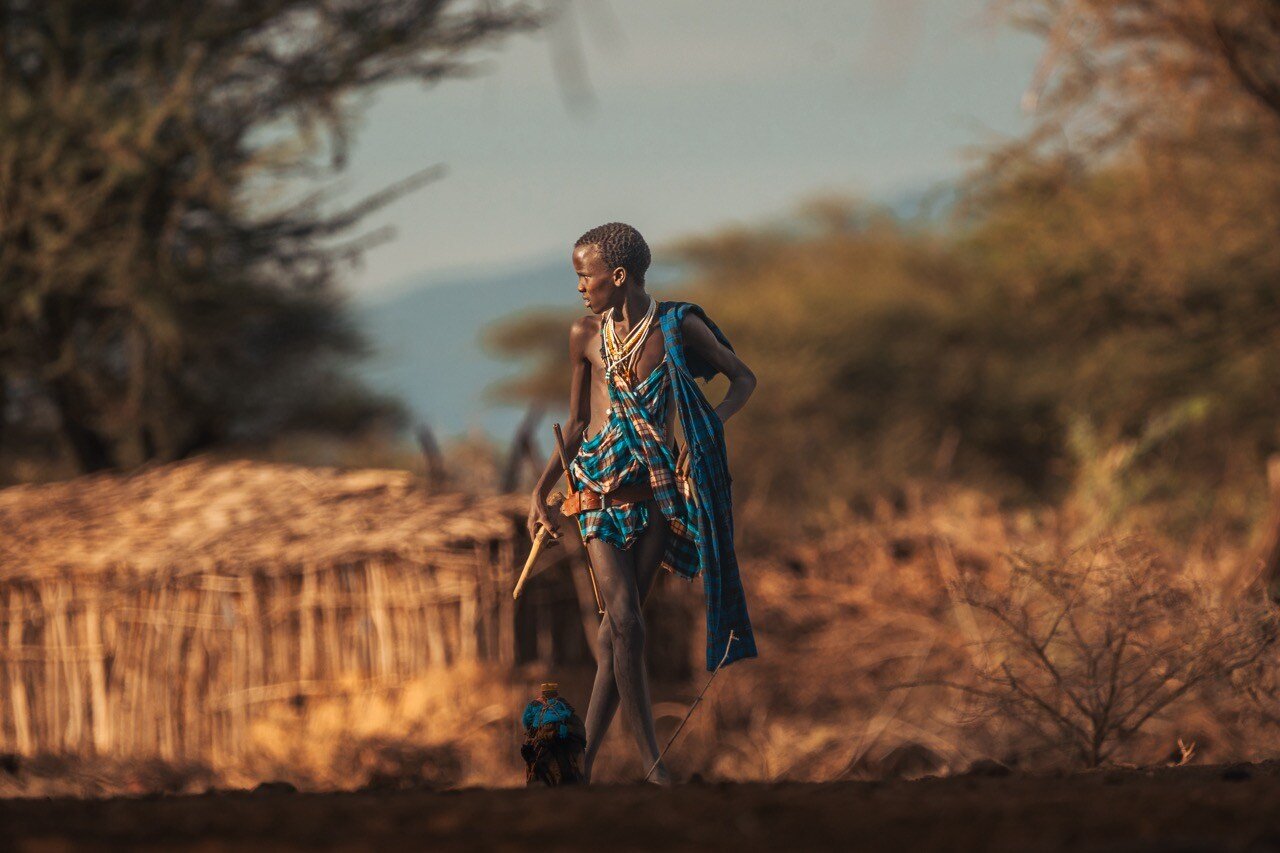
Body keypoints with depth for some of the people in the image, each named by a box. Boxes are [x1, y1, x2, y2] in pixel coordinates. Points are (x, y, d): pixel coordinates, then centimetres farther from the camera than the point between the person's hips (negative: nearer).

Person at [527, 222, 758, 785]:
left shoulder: (677, 327, -1)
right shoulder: (586, 335, 5)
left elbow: (743, 379, 10)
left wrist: (711, 424, -8)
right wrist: (540, 491, 9)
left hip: (654, 486, 0)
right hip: (597, 486, 0)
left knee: (616, 628, 2)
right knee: (626, 622, -11)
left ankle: (585, 759, 9)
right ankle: (650, 760, -9)